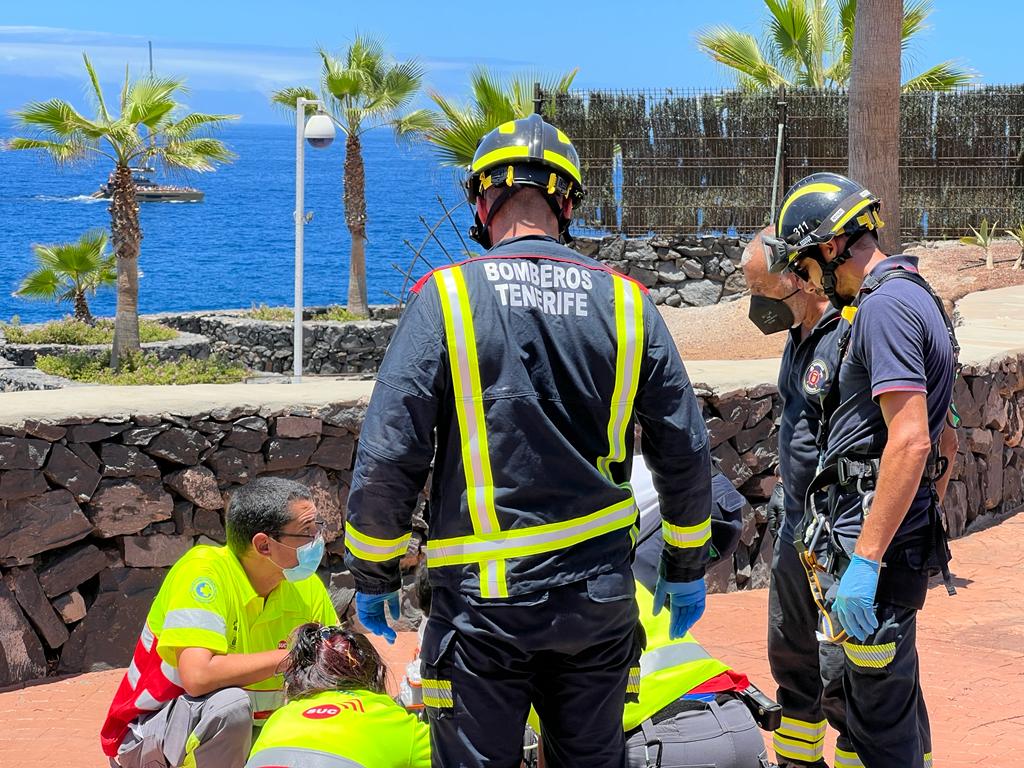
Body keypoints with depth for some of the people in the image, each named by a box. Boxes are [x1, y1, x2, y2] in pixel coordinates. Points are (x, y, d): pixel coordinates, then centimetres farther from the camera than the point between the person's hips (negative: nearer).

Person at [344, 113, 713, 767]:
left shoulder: (446, 296, -8)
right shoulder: (626, 301, 2)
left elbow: (389, 455, -10)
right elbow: (685, 450, 6)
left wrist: (372, 575, 4)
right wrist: (686, 566, 19)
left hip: (484, 599, -3)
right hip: (601, 596, 3)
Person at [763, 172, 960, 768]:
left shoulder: (885, 306, -16)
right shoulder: (917, 297, 17)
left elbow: (910, 442, -25)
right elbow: (933, 440, 24)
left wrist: (865, 560, -26)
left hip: (879, 540, -11)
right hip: (907, 534, 11)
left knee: (881, 717, -7)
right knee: (896, 692, 19)